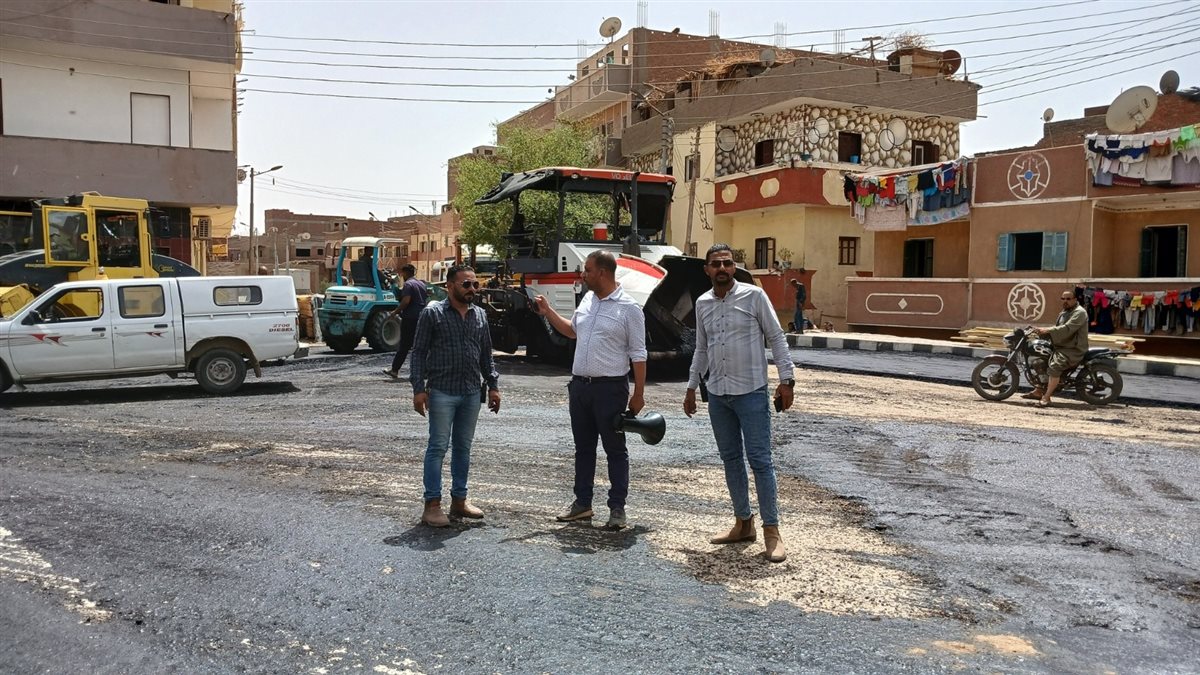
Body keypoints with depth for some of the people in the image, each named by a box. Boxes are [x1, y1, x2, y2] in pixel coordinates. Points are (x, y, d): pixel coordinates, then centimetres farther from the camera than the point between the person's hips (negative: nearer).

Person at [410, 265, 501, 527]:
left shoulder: (479, 315, 11)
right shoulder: (432, 313, -4)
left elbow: (486, 354, 16)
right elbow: (419, 352, -5)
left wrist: (493, 385, 10)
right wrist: (419, 389, -11)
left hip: (472, 392, 5)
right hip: (442, 392, -5)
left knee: (463, 447, 12)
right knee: (438, 447, -2)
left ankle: (459, 500, 22)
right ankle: (432, 505, 4)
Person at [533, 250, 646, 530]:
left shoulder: (629, 308, -10)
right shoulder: (587, 300, 10)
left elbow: (638, 355, -10)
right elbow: (573, 330, 29)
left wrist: (638, 394, -12)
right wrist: (547, 312, 20)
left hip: (610, 388, -7)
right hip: (580, 384, 7)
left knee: (615, 449, 3)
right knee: (583, 447, 14)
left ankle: (617, 507, 10)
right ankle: (582, 502, 25)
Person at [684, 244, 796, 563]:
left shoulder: (754, 295, -6)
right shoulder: (702, 303, 9)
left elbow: (776, 337, -4)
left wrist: (786, 380, -11)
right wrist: (692, 387, 17)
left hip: (751, 392, -5)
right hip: (718, 394, 5)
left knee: (760, 460, -4)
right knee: (730, 459, 11)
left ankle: (771, 530, 3)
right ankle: (743, 523, 23)